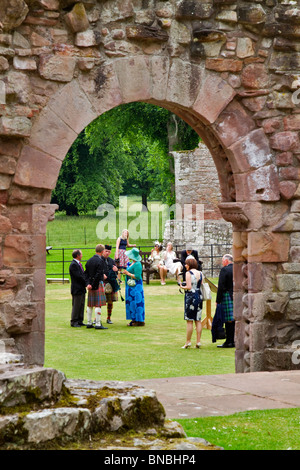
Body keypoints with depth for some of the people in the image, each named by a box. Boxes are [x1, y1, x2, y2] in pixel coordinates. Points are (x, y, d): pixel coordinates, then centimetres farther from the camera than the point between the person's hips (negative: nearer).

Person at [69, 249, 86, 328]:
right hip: (77, 289, -10)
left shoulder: (79, 264, 15)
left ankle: (80, 321, 17)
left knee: (81, 305, 11)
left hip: (82, 289, 10)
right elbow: (78, 276, -19)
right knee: (76, 306, -4)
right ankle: (74, 322, 2)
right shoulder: (73, 265, -15)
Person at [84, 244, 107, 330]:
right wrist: (94, 286, -14)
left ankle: (89, 323, 17)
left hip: (90, 285, 8)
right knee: (98, 305, -6)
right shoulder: (100, 261, -13)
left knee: (90, 305, 12)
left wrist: (88, 284, -1)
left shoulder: (89, 261, 11)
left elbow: (86, 274, 7)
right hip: (98, 284, -8)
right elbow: (98, 275, -19)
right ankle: (98, 324, -8)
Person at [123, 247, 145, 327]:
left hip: (136, 287, -10)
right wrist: (126, 272, 8)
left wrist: (128, 273, -17)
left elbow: (137, 276, -23)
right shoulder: (132, 263, 12)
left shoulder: (137, 264, -18)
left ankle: (140, 321, -1)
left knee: (137, 302, -6)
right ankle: (134, 319, 18)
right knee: (131, 302, 12)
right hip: (131, 286, 10)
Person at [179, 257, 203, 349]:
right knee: (198, 320, 8)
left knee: (189, 321, -2)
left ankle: (188, 342, 0)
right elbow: (201, 285, 8)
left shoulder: (188, 273, -9)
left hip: (190, 297, -6)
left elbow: (189, 287, -16)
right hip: (199, 296, 6)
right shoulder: (200, 273, 8)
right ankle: (198, 342, 7)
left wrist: (182, 287, 2)